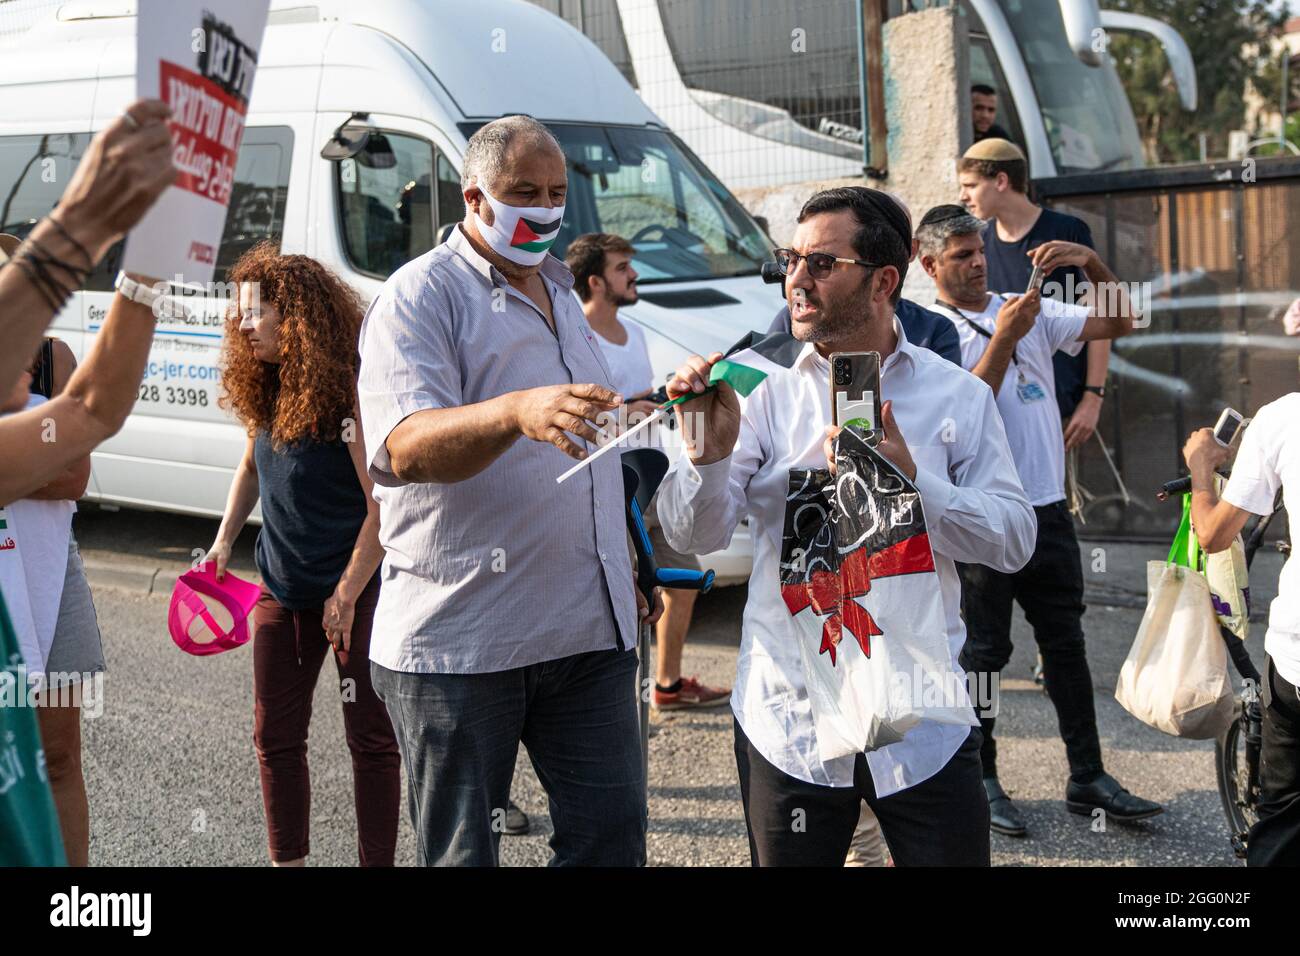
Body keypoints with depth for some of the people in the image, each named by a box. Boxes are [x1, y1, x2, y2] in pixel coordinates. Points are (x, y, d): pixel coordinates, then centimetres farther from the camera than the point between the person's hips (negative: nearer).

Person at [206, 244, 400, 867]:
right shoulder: (266, 390, 4)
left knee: (371, 739, 1)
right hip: (281, 589, 8)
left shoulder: (348, 390, -19)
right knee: (275, 735, 11)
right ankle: (287, 861, 23)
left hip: (356, 589, -7)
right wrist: (223, 541, 10)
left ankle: (377, 861, 11)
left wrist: (347, 594, -19)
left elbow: (382, 504, -19)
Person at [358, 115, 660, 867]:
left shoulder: (561, 293, 18)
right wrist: (518, 411, -41)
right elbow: (404, 447, -24)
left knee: (612, 837, 7)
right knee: (463, 853, 4)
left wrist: (625, 571, 24)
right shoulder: (421, 295, -7)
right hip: (461, 636, -6)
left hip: (590, 631, 7)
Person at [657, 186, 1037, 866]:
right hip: (789, 725, 0)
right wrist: (708, 451, -26)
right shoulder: (767, 395, 1)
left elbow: (1014, 539, -4)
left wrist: (913, 482, -17)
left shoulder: (959, 395, 2)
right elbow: (694, 537, -7)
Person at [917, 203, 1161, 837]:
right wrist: (1003, 340, -22)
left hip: (1046, 506, 6)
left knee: (1066, 642, 11)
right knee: (983, 652, 4)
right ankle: (981, 780, 16)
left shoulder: (1031, 312, 9)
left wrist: (1091, 262, -9)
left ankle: (1087, 778, 20)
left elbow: (1119, 323, 5)